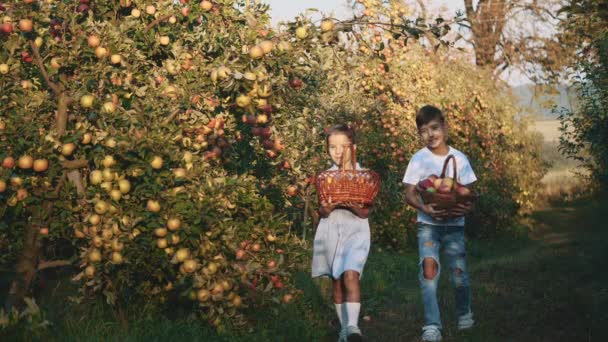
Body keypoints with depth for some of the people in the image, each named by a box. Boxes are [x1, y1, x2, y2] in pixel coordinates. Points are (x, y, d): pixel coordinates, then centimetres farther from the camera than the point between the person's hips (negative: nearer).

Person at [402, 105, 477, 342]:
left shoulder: (459, 159, -3)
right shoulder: (418, 159, -5)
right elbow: (409, 194, -6)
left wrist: (467, 207, -22)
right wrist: (426, 209, -25)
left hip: (454, 224, 1)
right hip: (428, 224, -1)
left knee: (459, 272, 2)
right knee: (429, 268, -19)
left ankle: (464, 313, 32)